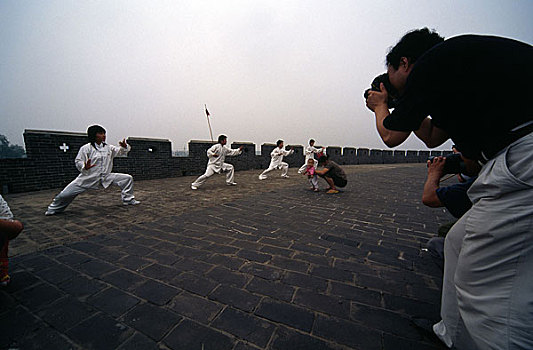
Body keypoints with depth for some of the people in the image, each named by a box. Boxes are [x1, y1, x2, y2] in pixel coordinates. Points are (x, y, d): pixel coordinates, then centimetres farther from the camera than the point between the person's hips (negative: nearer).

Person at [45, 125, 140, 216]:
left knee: (128, 178, -8)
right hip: (88, 178, -3)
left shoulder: (109, 148, 3)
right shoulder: (86, 148, -8)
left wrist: (124, 146, -24)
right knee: (65, 194, -2)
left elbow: (121, 151, 0)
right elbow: (78, 161, -7)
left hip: (106, 177, 3)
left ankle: (128, 199, 5)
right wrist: (85, 167, -29)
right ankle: (54, 209, 32)